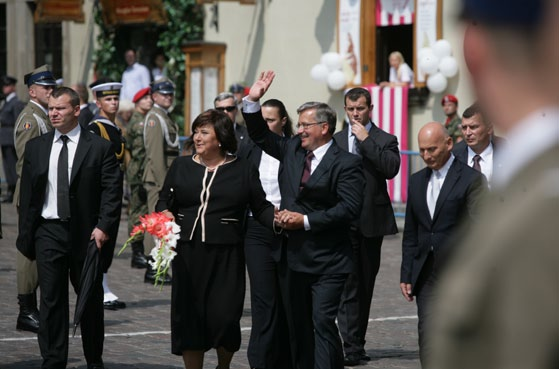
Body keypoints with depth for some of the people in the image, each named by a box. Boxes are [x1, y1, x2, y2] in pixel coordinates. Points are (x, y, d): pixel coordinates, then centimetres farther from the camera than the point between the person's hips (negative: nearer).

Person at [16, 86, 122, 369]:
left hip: (86, 233, -2)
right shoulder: (36, 147, 7)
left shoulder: (99, 147, -2)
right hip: (48, 232, 2)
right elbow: (28, 194, 9)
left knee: (91, 299, 9)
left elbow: (112, 191, -5)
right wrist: (26, 234, 4)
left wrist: (103, 227, -16)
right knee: (51, 300, 0)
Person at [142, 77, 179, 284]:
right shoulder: (155, 118, -12)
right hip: (158, 179, -10)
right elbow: (156, 154, -19)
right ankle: (153, 269, -9)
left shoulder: (165, 118, 20)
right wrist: (163, 183, -21)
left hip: (165, 178, 10)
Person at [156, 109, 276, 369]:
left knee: (224, 316, -7)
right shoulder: (181, 166, 10)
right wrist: (165, 214, -7)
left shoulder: (243, 170, 4)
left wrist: (277, 219, -14)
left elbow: (261, 207, 6)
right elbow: (164, 200, 14)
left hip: (226, 255, -2)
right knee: (189, 317, 2)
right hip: (187, 252, 2)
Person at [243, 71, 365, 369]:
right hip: (292, 257, 7)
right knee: (297, 328, 12)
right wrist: (252, 101, 11)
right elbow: (261, 136, 23)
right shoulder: (292, 149, 10)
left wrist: (306, 220, -19)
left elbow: (349, 208, -18)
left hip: (327, 263, -7)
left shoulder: (346, 164, -10)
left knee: (323, 324, -12)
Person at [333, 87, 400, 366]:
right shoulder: (335, 140, 9)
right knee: (349, 284, -8)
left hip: (371, 220, 0)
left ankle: (357, 341, 19)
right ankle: (351, 346, -11)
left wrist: (366, 140, -17)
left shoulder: (385, 141, 2)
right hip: (343, 222, 0)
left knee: (366, 283, 9)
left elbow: (391, 168, -17)